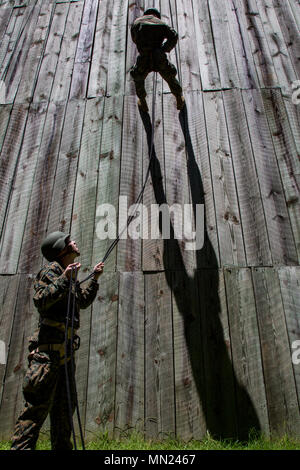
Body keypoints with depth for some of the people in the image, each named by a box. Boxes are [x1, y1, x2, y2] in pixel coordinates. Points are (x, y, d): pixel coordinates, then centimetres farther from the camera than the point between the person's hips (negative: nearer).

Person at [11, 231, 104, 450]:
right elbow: (40, 300, -22)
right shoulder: (51, 271, -8)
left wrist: (95, 279, 24)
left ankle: (62, 447, 25)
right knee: (39, 402, -8)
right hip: (49, 349, -9)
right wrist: (63, 280, -27)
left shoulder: (69, 275, 18)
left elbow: (83, 301, 29)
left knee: (65, 403, 14)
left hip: (65, 349, 9)